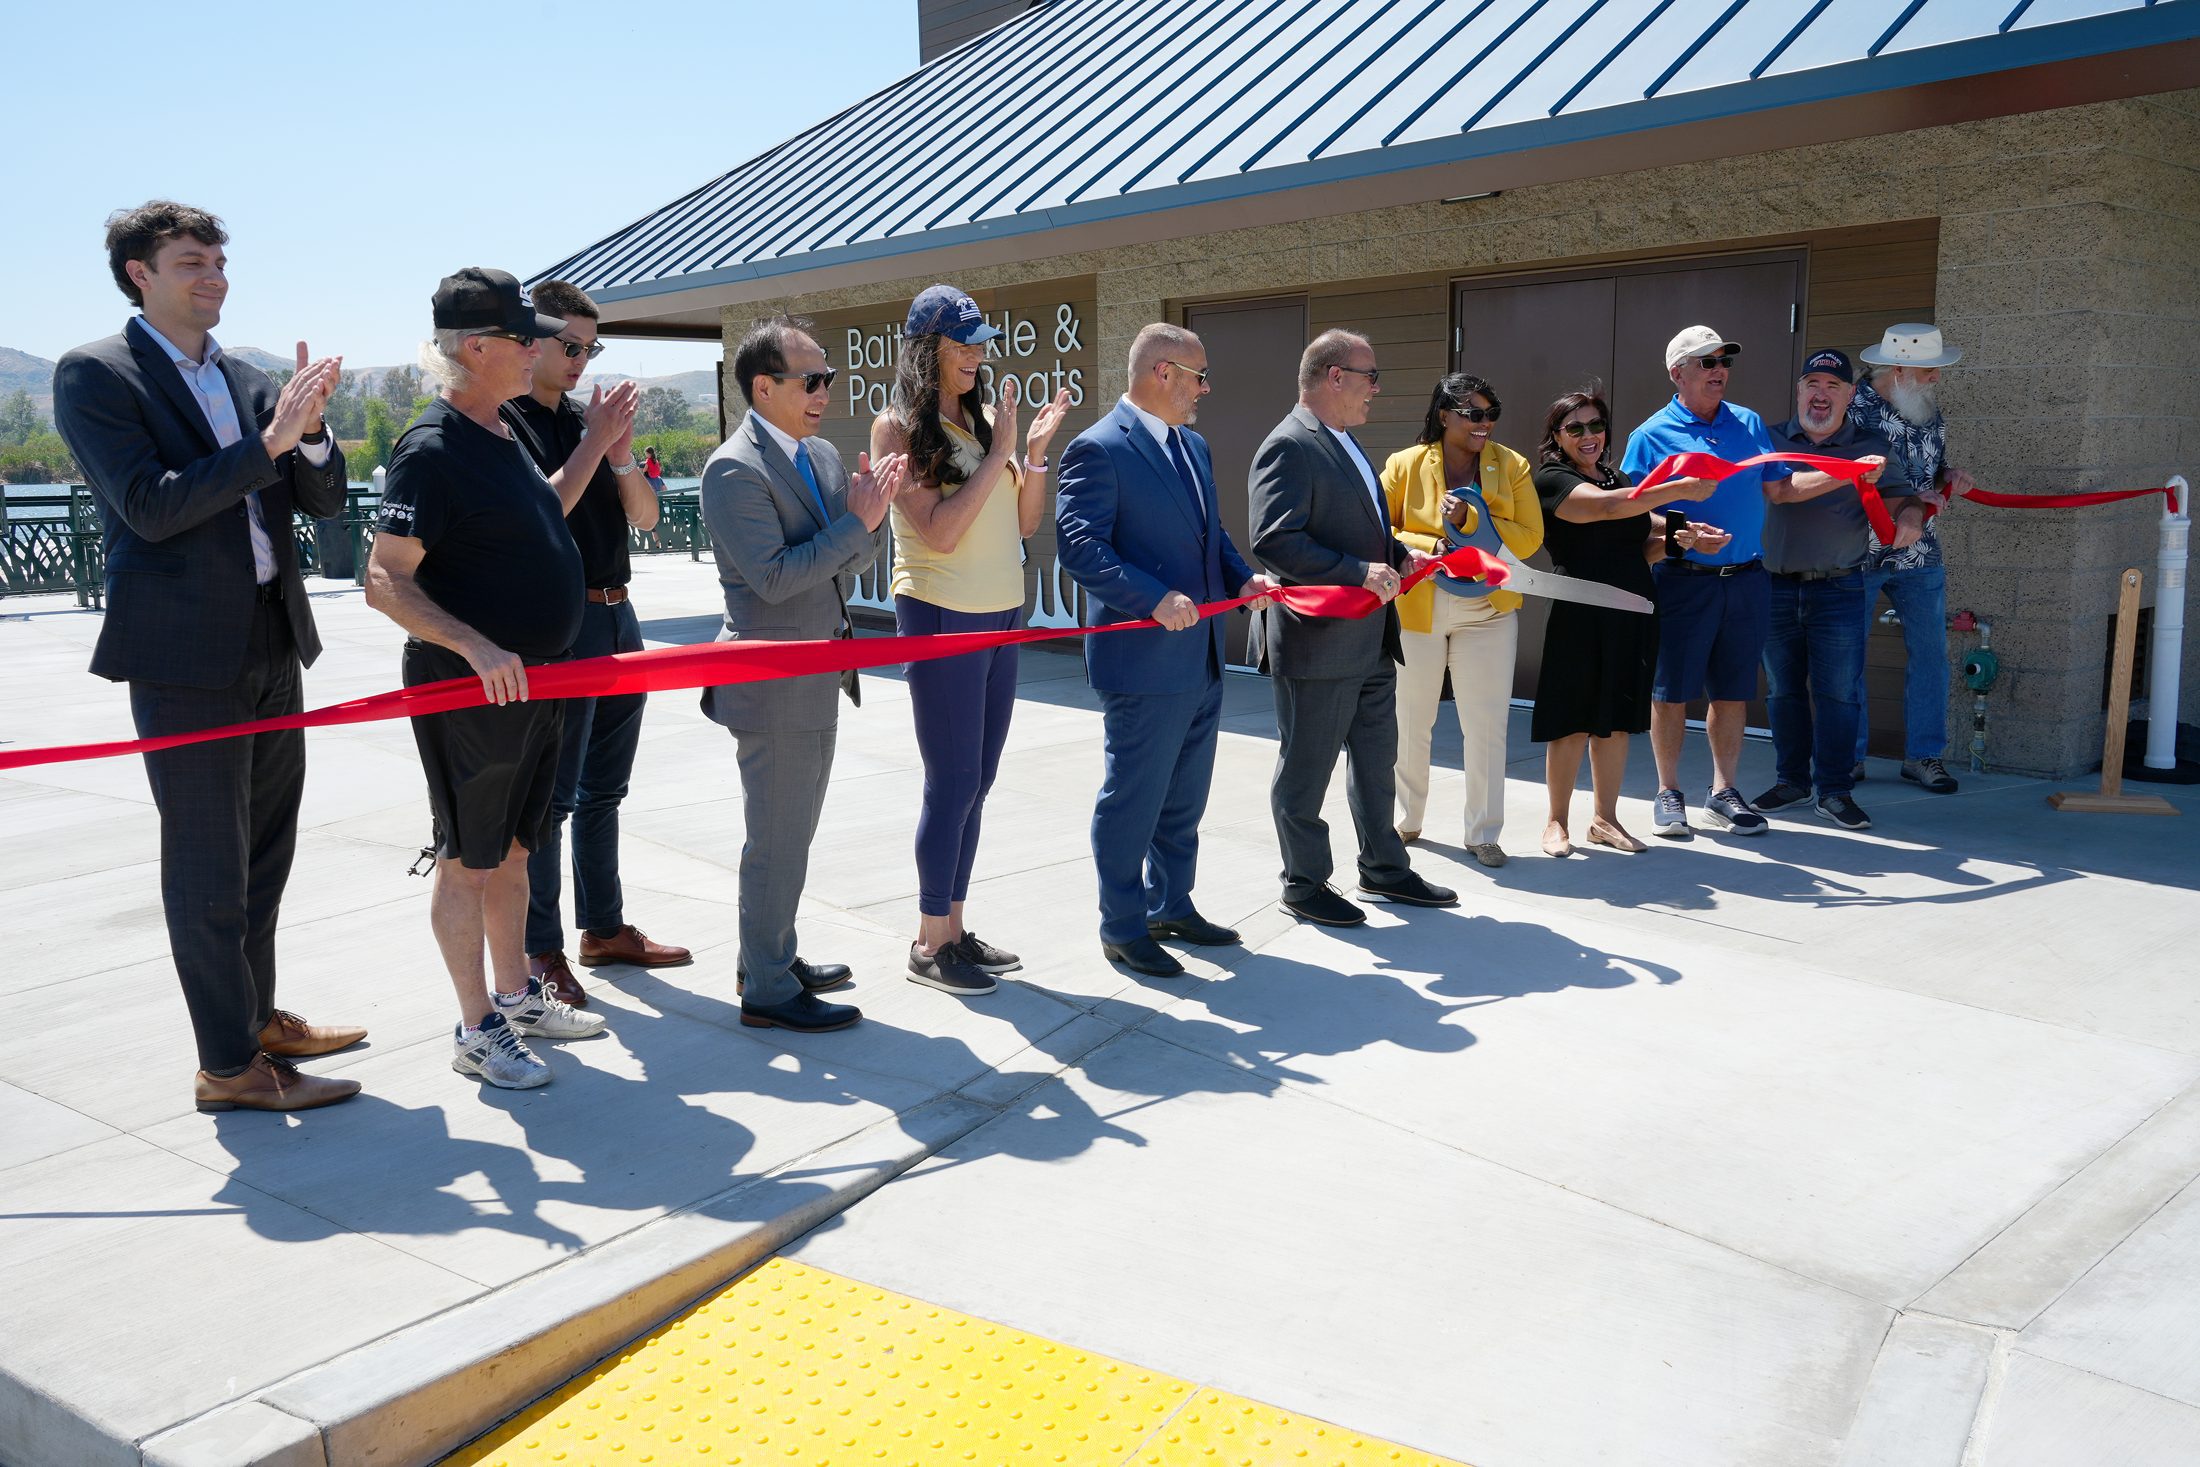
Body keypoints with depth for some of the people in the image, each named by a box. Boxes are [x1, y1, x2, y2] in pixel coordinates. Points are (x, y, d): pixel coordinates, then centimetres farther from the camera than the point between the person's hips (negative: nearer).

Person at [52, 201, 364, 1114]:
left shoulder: (246, 380, 13)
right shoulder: (95, 374, -6)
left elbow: (324, 500, 9)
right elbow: (150, 506, -17)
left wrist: (308, 429, -10)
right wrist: (267, 441, -22)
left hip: (272, 642, 7)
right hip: (185, 652, -7)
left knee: (264, 851, 17)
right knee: (207, 866, -1)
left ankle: (258, 1016, 33)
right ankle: (228, 1065, 8)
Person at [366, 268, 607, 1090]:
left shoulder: (503, 434, 10)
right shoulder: (431, 449, -17)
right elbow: (385, 582, -21)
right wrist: (477, 646, -33)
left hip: (532, 683, 9)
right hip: (468, 689, -9)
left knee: (512, 849, 18)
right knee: (468, 860, 2)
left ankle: (516, 997, 31)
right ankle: (477, 1031, 13)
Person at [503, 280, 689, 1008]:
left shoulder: (586, 418, 13)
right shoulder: (505, 421, -8)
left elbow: (646, 516, 9)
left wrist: (621, 452, -8)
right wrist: (593, 443, -18)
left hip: (617, 618, 8)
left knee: (603, 789, 15)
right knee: (550, 797, -2)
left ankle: (604, 927, 26)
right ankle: (541, 951, 7)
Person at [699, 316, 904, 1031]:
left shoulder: (824, 456, 11)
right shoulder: (735, 470, -16)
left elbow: (849, 563, 11)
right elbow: (773, 576, -23)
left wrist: (870, 512, -8)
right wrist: (856, 523, -20)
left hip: (817, 678, 9)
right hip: (774, 687, -9)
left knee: (791, 832, 20)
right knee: (778, 841, 0)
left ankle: (772, 956, 35)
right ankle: (767, 992, 13)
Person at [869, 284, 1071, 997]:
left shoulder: (984, 419, 8)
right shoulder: (899, 427, -8)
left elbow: (1024, 523, 10)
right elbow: (939, 532, -18)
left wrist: (1036, 451, -4)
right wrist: (999, 452, -16)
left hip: (1001, 617, 6)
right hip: (941, 616, -6)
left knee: (975, 782, 11)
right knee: (952, 782, -3)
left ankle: (955, 927, 22)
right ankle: (929, 944, 9)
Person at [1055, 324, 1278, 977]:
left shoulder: (1194, 446, 15)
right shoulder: (1098, 449, -13)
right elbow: (1079, 545, -20)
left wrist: (1242, 576, 3)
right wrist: (1156, 598, -28)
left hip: (1201, 659, 9)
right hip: (1143, 660, -9)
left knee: (1184, 798, 19)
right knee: (1133, 800, 2)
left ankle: (1171, 905, 34)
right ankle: (1121, 928, 16)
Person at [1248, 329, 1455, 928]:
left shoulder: (1346, 443, 15)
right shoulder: (1288, 447, -17)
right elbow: (1274, 542, -26)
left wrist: (1399, 555, 9)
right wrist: (1359, 573, -27)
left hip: (1370, 639, 10)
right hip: (1317, 642, -10)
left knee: (1376, 760, 20)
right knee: (1306, 768, 5)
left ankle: (1383, 866, 34)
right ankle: (1304, 882, 19)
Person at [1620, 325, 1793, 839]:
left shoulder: (1749, 424, 11)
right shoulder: (1652, 435, -2)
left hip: (1744, 579, 4)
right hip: (1683, 579, -4)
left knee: (1733, 692, 9)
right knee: (1671, 692, 1)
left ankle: (1723, 792, 21)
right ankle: (1669, 793, 15)